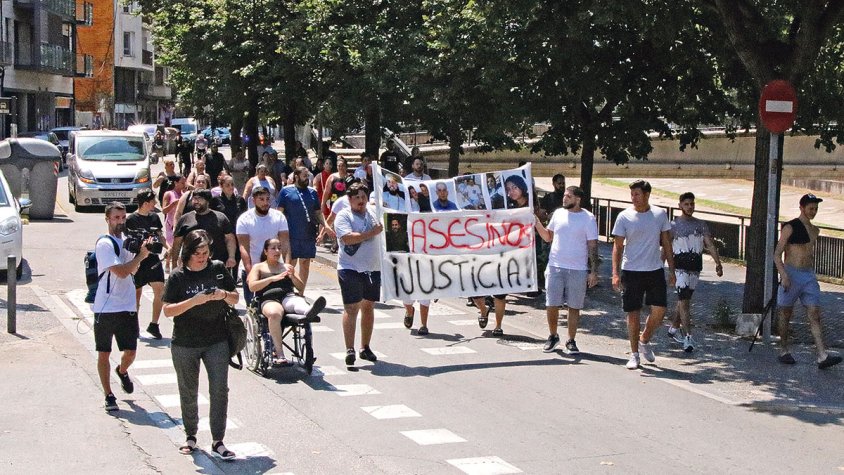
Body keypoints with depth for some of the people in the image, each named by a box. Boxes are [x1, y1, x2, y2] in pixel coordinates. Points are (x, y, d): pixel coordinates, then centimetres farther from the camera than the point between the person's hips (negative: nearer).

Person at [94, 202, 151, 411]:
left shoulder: (126, 240, 11)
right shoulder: (105, 244, -12)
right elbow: (121, 271, -20)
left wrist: (140, 251, 3)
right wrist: (141, 255, -12)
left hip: (127, 306, 6)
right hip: (105, 307, -6)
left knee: (130, 351, 6)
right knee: (104, 353, 3)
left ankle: (122, 371, 39)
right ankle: (109, 396, 12)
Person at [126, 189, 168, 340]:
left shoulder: (154, 217, 8)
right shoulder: (131, 220, -9)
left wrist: (168, 247, 2)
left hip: (153, 259, 4)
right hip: (138, 261, -4)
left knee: (160, 290, -7)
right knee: (136, 292, 8)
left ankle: (154, 325, 2)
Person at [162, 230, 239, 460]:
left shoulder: (218, 269, 1)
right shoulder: (178, 276, -7)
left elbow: (235, 299, 9)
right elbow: (168, 310, -11)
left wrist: (224, 295, -13)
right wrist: (194, 301, -24)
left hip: (216, 341, 1)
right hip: (185, 345, -1)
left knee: (219, 390, -5)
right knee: (188, 393, 11)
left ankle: (218, 441, 1)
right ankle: (191, 436, 30)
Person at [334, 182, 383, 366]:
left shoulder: (372, 214, 13)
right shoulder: (343, 216, -6)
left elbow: (382, 231, 28)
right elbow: (347, 238, -20)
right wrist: (372, 233, -17)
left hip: (373, 268, 6)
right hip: (351, 268, -6)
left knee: (369, 307, 11)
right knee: (351, 308, -8)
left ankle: (365, 348, 21)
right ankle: (350, 350, -7)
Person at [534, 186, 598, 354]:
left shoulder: (588, 218, -5)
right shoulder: (558, 213, 7)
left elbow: (593, 246, -5)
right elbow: (548, 237, 14)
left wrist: (594, 272, -9)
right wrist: (537, 224, -3)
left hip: (578, 270, -3)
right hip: (555, 266, 3)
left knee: (574, 307, 5)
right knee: (551, 305, 3)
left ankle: (571, 341, 16)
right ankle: (553, 336, 22)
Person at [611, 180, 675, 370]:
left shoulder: (660, 214, 3)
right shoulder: (624, 217, -3)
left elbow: (667, 244, 11)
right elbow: (618, 247, -2)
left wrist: (671, 270, 8)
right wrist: (615, 273, -11)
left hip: (655, 270, 2)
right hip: (631, 271, -2)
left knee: (659, 311, -2)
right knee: (633, 313, 1)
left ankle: (644, 341, 25)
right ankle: (634, 354, 14)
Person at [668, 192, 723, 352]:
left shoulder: (701, 225, 11)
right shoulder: (674, 225, 0)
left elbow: (710, 245, 3)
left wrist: (718, 262, -9)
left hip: (695, 267, 5)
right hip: (680, 267, -5)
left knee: (684, 299, 14)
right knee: (684, 301, -11)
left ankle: (674, 328, 32)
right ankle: (688, 337, -16)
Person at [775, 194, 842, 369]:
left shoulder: (814, 230, 14)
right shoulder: (790, 227, -8)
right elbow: (777, 254, -12)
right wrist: (783, 275, -23)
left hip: (809, 276, 6)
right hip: (791, 275, -6)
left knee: (815, 315, -5)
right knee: (786, 314, 6)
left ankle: (822, 357, -13)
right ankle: (784, 351, 20)